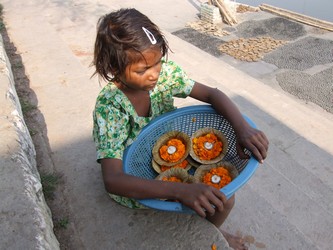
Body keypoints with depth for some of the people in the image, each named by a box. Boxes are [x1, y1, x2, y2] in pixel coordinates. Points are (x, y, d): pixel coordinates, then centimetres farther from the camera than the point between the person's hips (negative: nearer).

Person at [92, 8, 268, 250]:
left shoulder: (163, 71, -18)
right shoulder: (110, 107, -32)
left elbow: (212, 94, -16)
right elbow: (112, 181, -40)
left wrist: (243, 128, -35)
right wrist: (180, 190, -51)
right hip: (136, 182, -5)